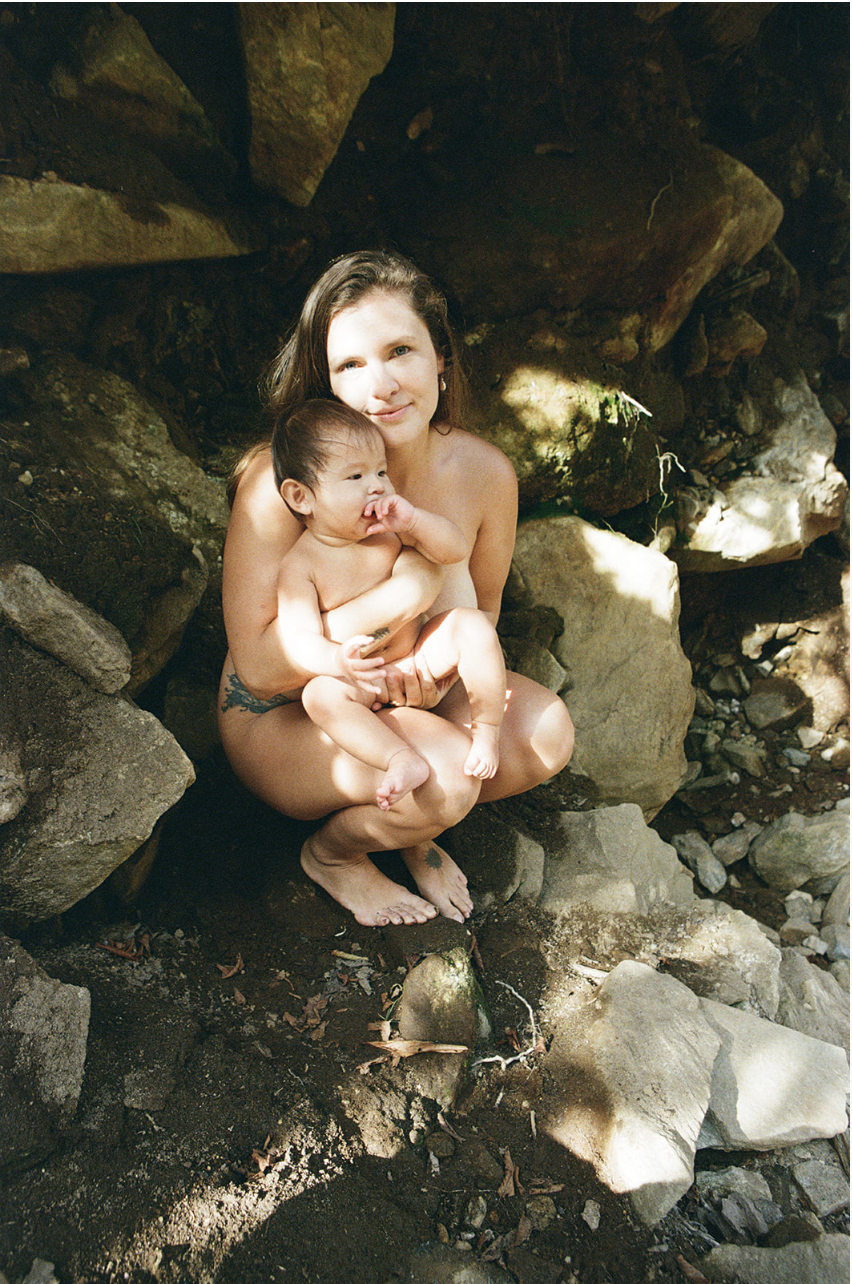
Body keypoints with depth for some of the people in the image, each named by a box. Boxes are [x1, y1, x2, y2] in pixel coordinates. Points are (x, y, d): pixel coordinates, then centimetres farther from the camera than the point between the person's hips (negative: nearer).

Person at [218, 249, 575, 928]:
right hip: (281, 717, -4)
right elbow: (258, 665, -27)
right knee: (445, 775, -29)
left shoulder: (484, 472, -15)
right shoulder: (280, 478, -28)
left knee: (545, 731, -17)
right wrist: (406, 591, -34)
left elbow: (482, 609, 3)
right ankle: (332, 852, 6)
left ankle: (415, 830, 12)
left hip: (404, 691, 5)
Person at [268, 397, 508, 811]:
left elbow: (455, 550, -9)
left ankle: (487, 732, -12)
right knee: (320, 693, -32)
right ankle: (403, 759, -37)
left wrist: (413, 520, -29)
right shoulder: (299, 565, -16)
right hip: (365, 686, -3)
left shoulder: (390, 528, -5)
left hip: (421, 656, 3)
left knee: (472, 624, -21)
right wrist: (339, 661, -47)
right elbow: (299, 637, -24)